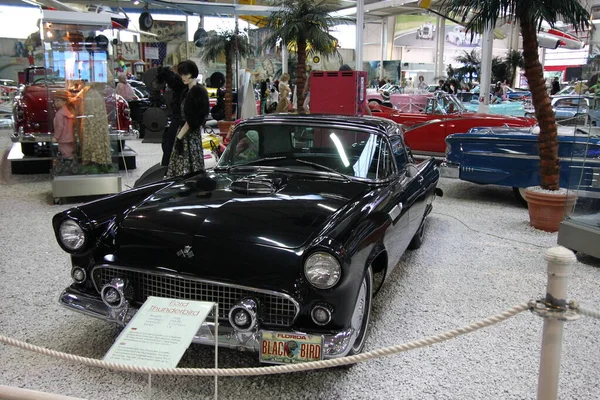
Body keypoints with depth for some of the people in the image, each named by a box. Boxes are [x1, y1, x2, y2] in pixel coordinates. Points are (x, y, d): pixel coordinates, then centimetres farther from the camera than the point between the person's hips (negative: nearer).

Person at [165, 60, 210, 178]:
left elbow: (191, 119, -18)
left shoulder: (197, 91, -14)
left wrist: (179, 137, -18)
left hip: (190, 134, -9)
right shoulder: (187, 90, 14)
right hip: (184, 131, 9)